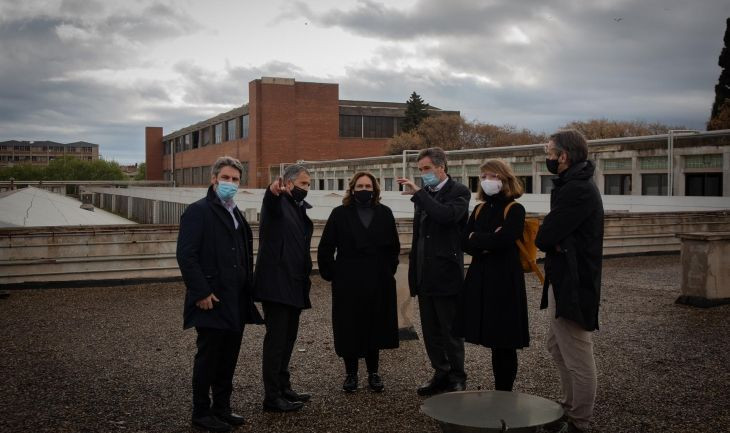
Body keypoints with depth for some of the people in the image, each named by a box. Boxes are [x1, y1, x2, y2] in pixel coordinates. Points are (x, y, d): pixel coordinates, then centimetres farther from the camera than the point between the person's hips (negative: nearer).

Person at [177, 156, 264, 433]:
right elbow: (186, 255, -16)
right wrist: (201, 292, -19)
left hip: (237, 302, 7)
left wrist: (248, 287, 12)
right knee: (207, 358, 1)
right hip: (212, 301, -7)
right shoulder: (198, 211, -8)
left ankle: (222, 408, 25)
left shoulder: (236, 215, 18)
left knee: (229, 358, 13)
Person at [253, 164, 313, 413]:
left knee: (287, 339, 15)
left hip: (294, 286, 9)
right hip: (276, 284, -9)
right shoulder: (277, 204, -7)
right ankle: (272, 398, 1)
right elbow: (271, 201, -33)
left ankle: (283, 388, 26)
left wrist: (305, 279, 16)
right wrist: (274, 191, -56)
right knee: (276, 341, -5)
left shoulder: (300, 209, 17)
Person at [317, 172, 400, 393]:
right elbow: (325, 248, 2)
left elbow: (394, 246, 13)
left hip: (378, 283, 2)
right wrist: (331, 273, -1)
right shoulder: (340, 213, 1)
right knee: (349, 328, 3)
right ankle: (350, 373, 16)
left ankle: (373, 373, 21)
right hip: (348, 283, -1)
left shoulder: (384, 213, 6)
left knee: (375, 327, 8)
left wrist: (388, 271, 7)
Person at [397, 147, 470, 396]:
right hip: (425, 276, 7)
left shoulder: (458, 192, -6)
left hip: (446, 274, -7)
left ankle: (457, 380, 14)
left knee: (450, 331, 2)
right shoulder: (425, 195, 12)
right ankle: (441, 374, 24)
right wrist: (414, 270, 15)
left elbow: (446, 215, -27)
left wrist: (418, 193, -21)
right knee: (431, 331, 12)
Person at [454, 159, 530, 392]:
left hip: (505, 280, -5)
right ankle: (499, 390, 21)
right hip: (480, 278, 5)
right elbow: (465, 242, 2)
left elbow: (502, 240, -20)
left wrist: (477, 239, -6)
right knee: (492, 339, 9)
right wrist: (487, 243, -14)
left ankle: (504, 392, 13)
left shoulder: (515, 209, -5)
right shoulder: (479, 210, 13)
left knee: (504, 342, 1)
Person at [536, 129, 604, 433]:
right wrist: (554, 240, -5)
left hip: (572, 285, -11)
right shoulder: (576, 184, 14)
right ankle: (571, 408, 34)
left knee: (577, 357, 0)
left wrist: (549, 239, -2)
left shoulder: (576, 189, -20)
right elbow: (553, 235, 14)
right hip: (565, 281, 11)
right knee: (557, 347, 21)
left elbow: (544, 238, -22)